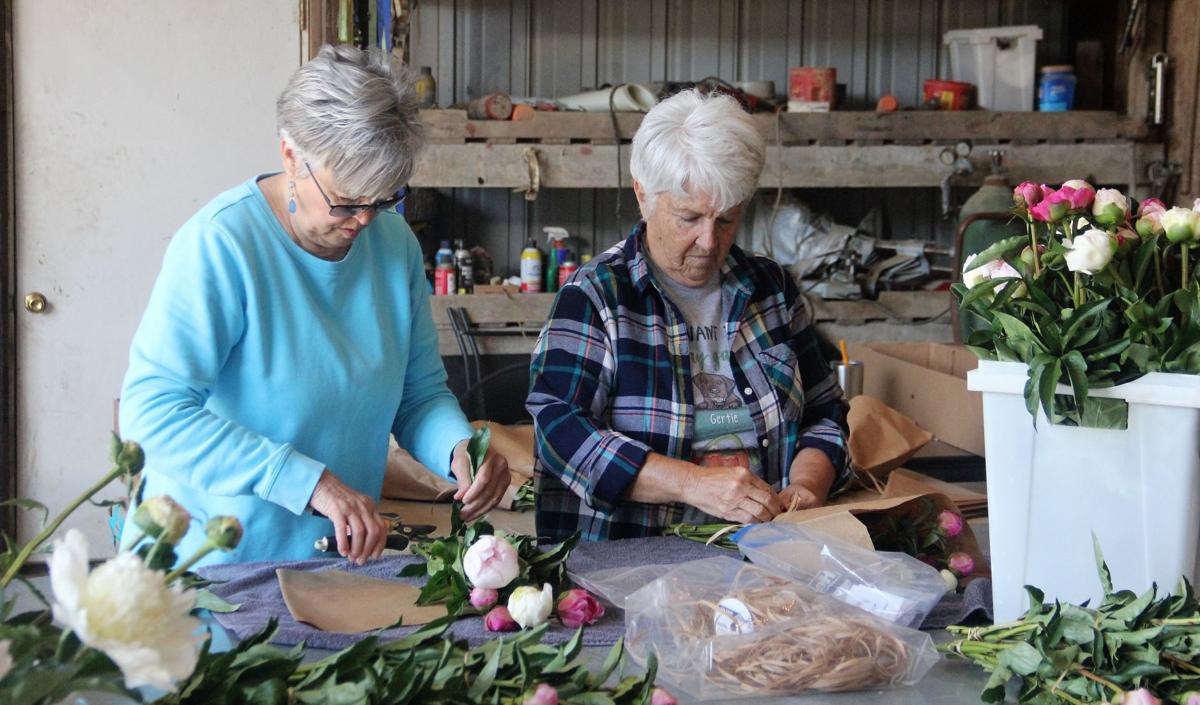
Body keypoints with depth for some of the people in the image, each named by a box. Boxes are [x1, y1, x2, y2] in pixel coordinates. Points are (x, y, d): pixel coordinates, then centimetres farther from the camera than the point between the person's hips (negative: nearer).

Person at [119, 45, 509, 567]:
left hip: (341, 561, 3)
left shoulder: (395, 244, 4)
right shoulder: (217, 244, -15)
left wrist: (458, 447, -12)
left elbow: (420, 392, 11)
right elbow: (152, 411, -23)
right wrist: (309, 482, -29)